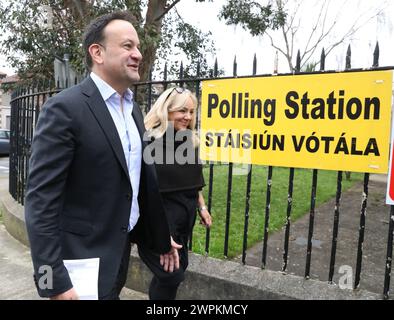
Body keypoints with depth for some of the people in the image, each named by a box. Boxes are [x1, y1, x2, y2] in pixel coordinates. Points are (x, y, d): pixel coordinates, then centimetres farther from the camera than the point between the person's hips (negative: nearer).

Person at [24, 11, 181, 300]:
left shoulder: (134, 110, 6)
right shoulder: (65, 108, -18)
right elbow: (40, 200, -19)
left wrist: (162, 238, 13)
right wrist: (55, 280, -21)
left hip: (121, 249, 8)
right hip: (83, 259, -7)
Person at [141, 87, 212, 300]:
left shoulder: (189, 142, 6)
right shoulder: (149, 140, -16)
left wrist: (202, 207, 16)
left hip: (184, 217, 8)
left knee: (179, 267, 18)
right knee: (172, 274, -4)